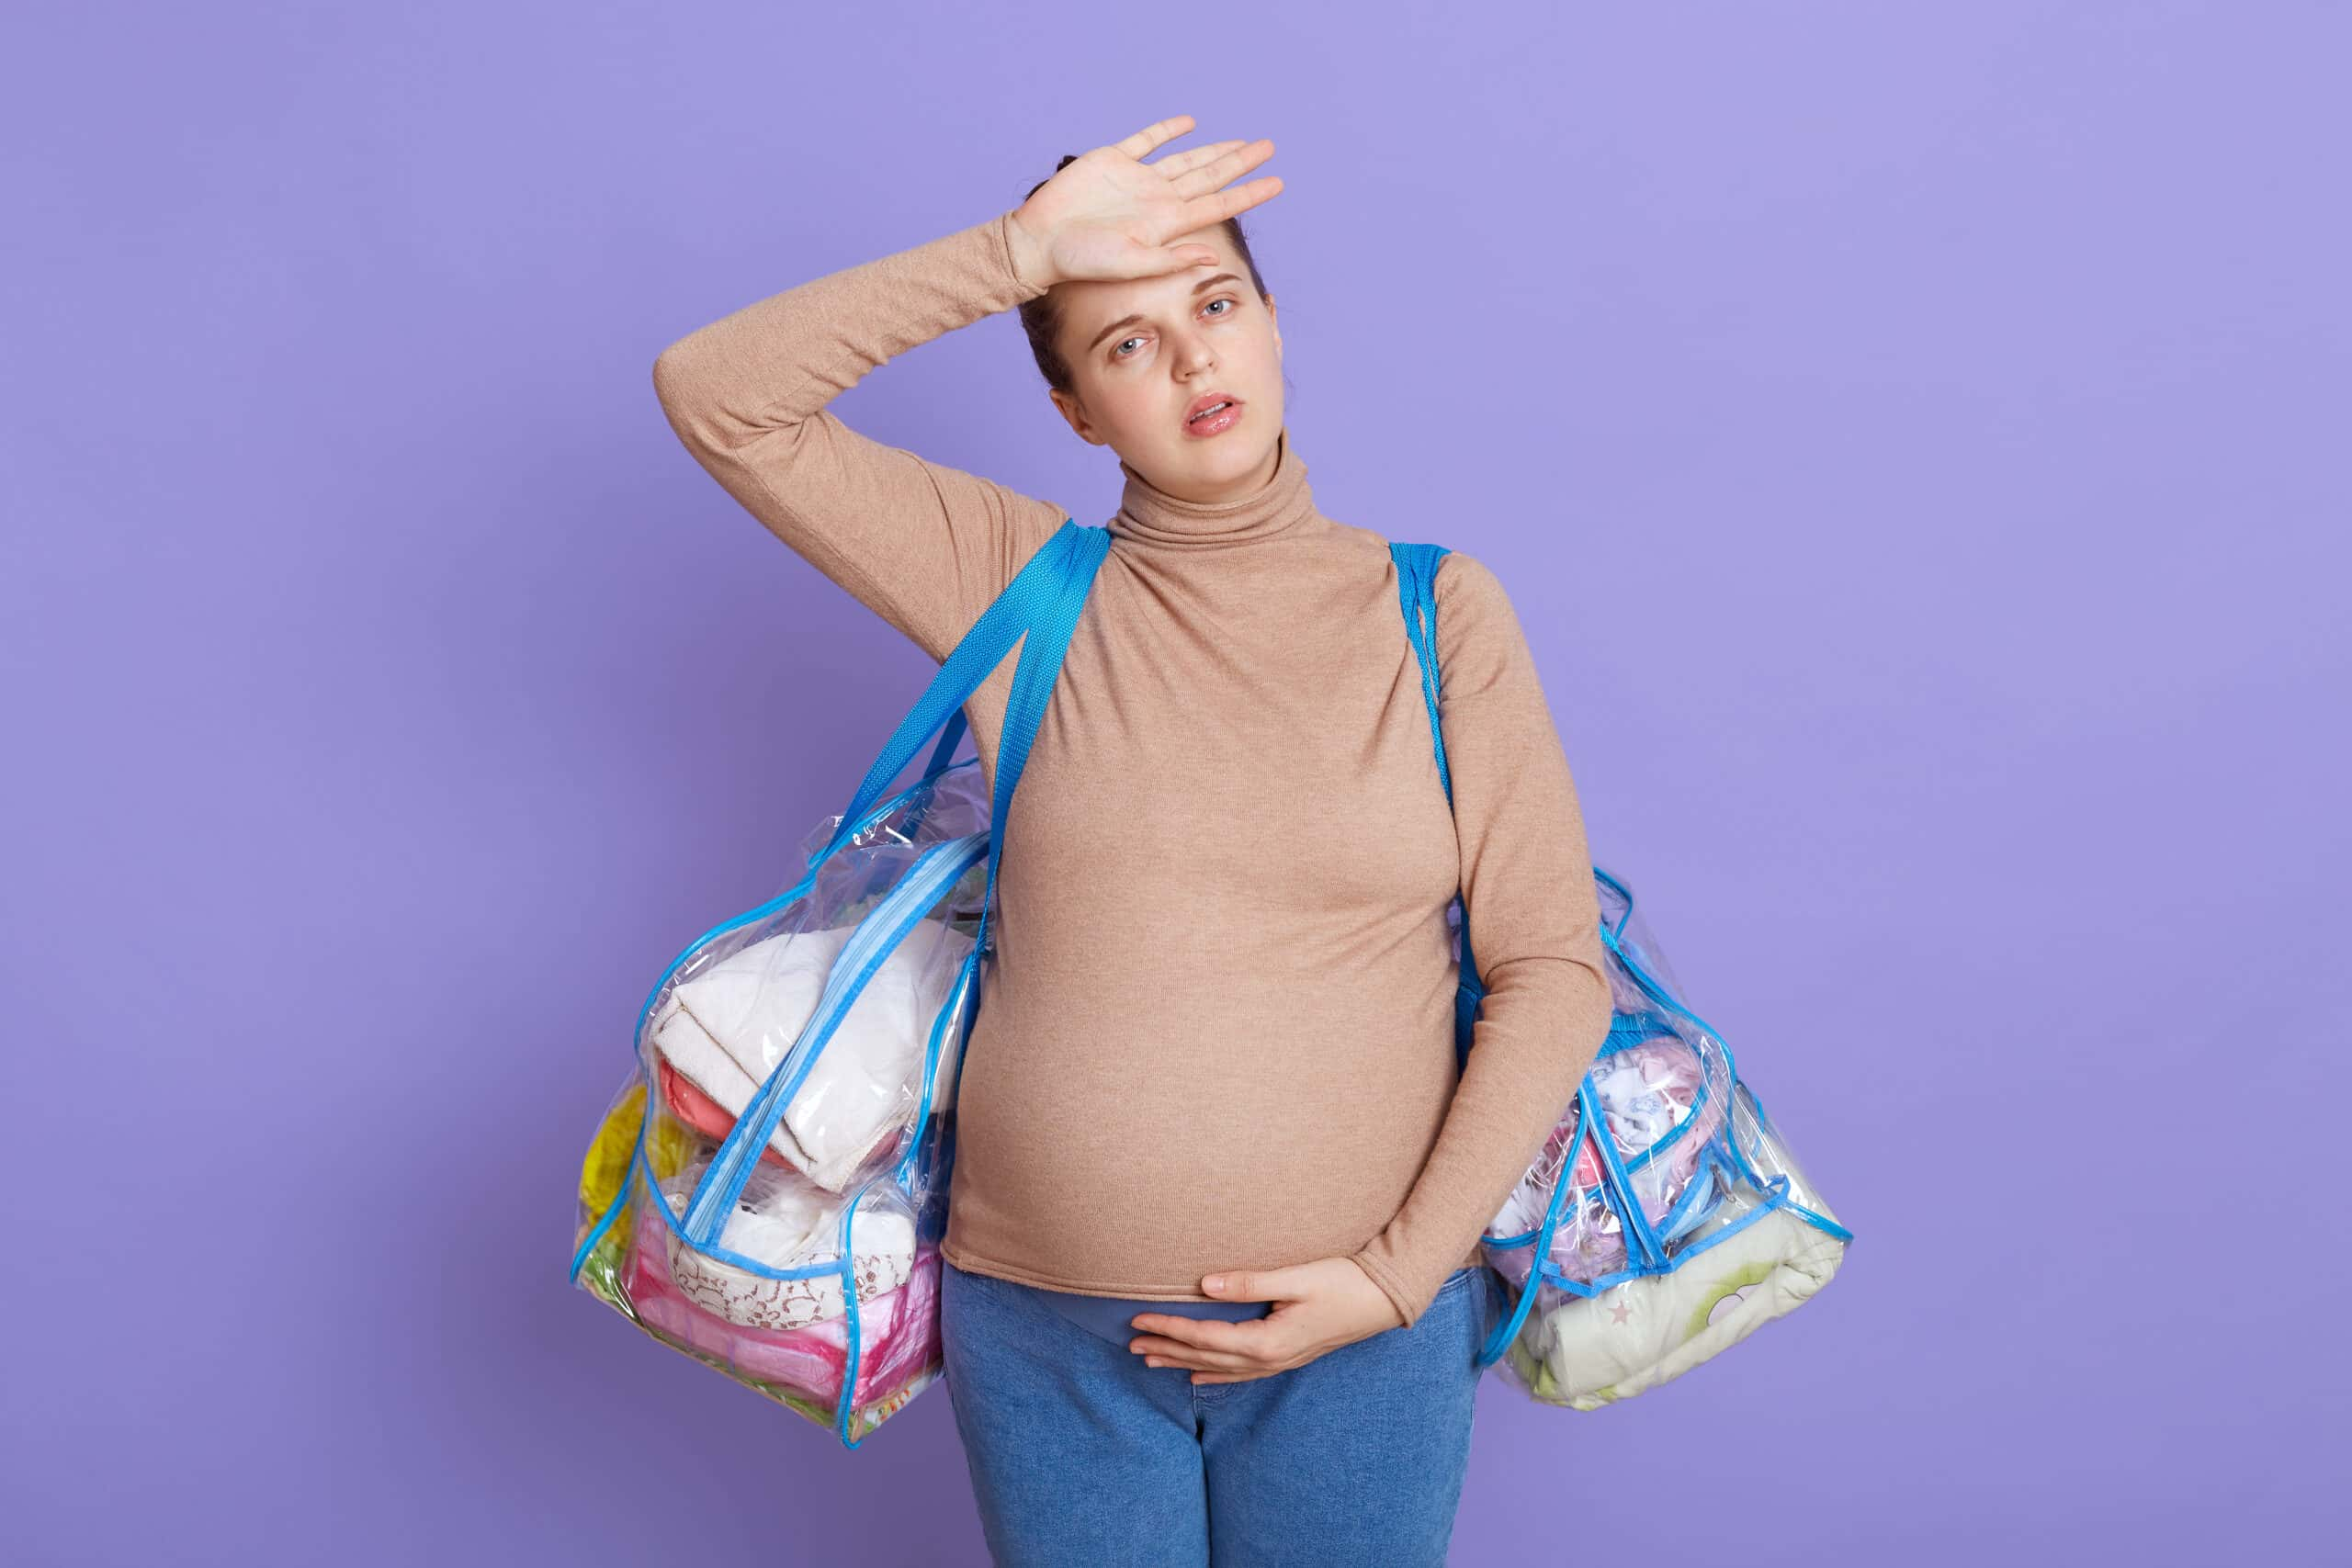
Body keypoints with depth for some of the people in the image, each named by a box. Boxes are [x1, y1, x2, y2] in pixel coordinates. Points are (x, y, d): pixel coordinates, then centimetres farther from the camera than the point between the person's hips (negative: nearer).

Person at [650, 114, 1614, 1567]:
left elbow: (1554, 972, -3)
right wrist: (1022, 247, -11)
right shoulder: (1018, 586, 0)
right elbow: (717, 395, -5)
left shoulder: (1437, 611, -2)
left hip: (1357, 1331, 0)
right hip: (1045, 1329, 1)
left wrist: (1399, 1276, -9)